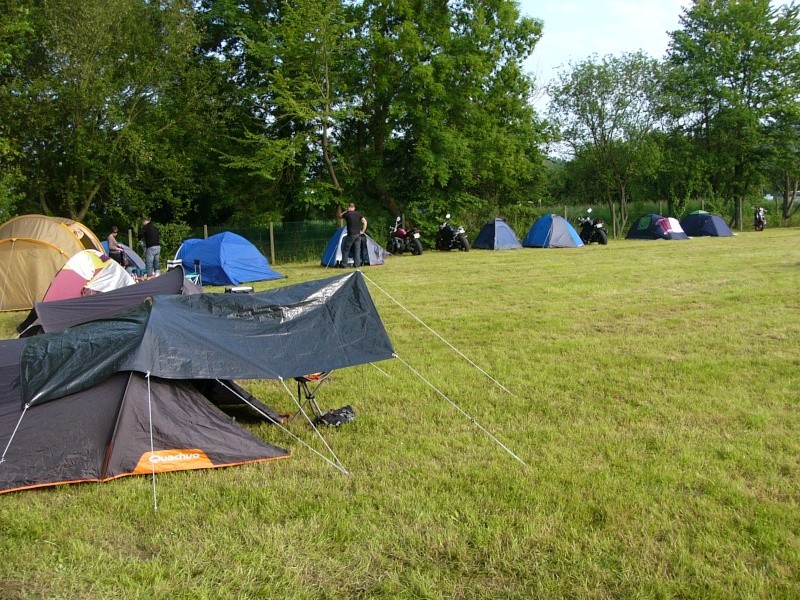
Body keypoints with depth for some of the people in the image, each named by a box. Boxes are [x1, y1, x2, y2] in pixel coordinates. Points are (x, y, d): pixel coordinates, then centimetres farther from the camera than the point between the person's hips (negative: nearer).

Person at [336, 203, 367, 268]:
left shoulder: (347, 214, -6)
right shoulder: (358, 214, 6)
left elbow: (339, 216, 12)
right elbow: (365, 222, 3)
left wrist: (345, 211, 15)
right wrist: (363, 231, 7)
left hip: (351, 235, -4)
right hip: (358, 234, 4)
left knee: (346, 249, 5)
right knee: (357, 250, 10)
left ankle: (343, 264, 6)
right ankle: (357, 264, 9)